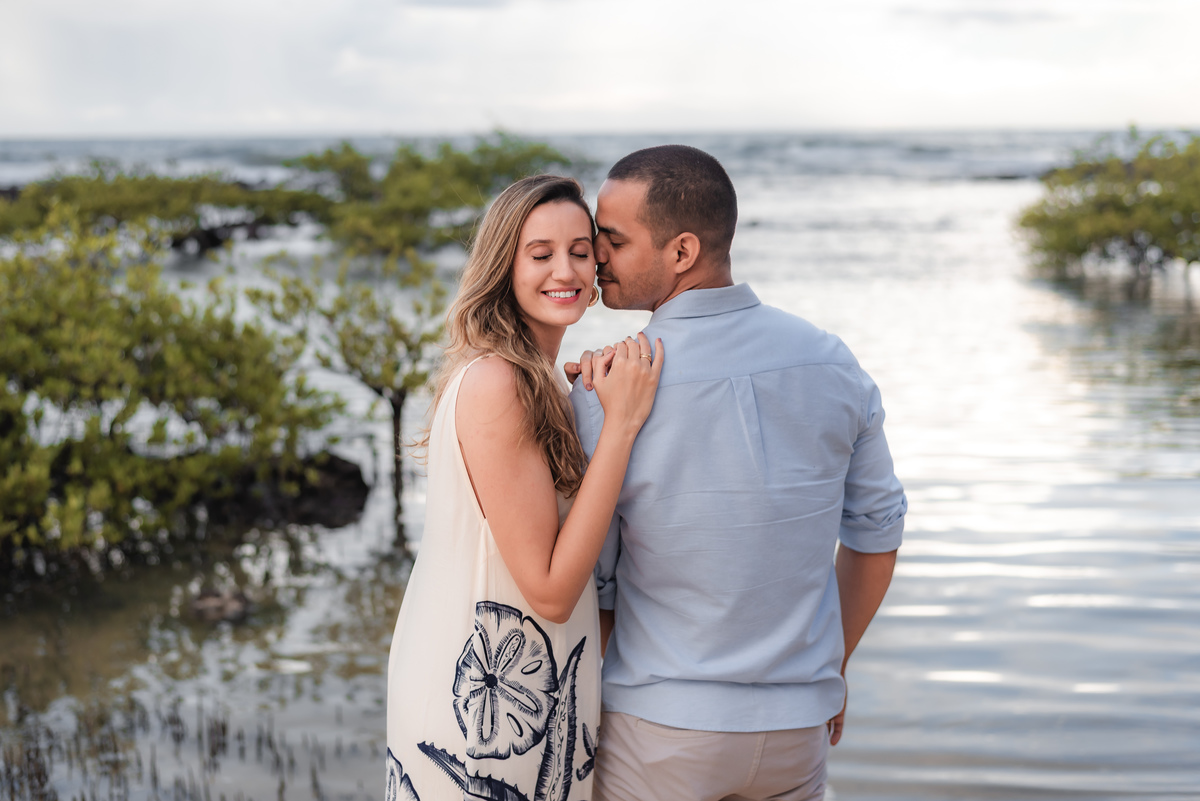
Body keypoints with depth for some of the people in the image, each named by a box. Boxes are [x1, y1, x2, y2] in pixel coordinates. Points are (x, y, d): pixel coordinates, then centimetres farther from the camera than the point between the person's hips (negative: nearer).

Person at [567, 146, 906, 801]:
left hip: (658, 726, -3)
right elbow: (876, 534, 6)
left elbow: (588, 586, -8)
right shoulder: (832, 364, -5)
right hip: (797, 724, 3)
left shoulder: (604, 393, -16)